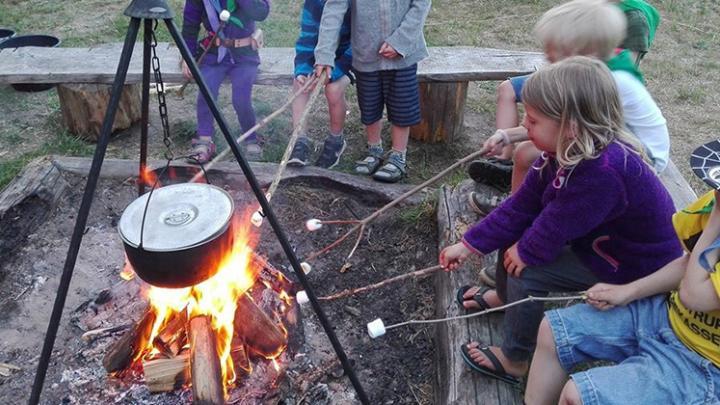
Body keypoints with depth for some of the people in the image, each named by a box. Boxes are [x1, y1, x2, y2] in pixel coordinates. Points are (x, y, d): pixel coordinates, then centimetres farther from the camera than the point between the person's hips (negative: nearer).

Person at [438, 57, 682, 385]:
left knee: (526, 272, -19)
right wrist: (467, 245, -6)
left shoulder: (605, 172, -39)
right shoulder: (567, 150, -10)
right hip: (592, 235, 9)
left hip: (635, 269, -8)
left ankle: (513, 361, 5)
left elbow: (555, 228, -30)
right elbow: (522, 205, -7)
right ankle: (505, 297, 31)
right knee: (513, 233, 4)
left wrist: (524, 250, -9)